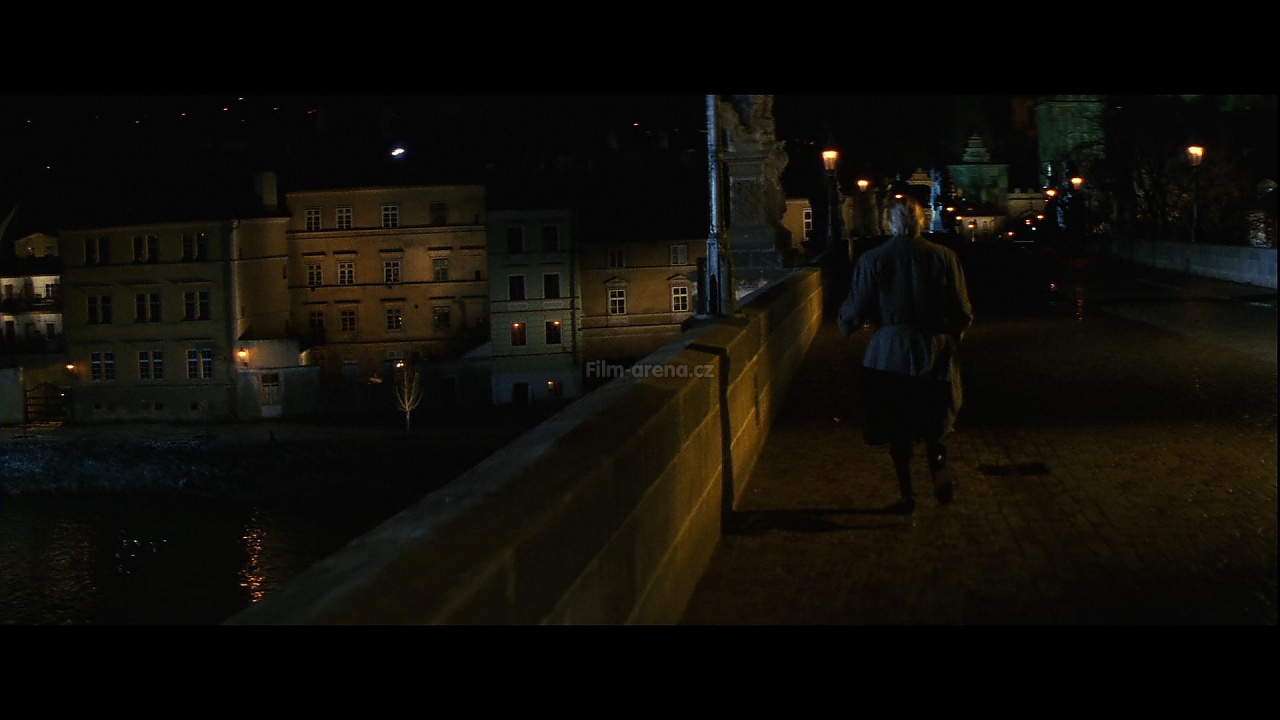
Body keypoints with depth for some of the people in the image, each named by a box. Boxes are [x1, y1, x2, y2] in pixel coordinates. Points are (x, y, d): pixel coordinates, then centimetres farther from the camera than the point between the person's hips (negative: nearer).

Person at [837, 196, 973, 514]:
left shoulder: (871, 259, -8)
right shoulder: (945, 257, -5)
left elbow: (855, 312, -4)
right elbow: (963, 315, -2)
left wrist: (843, 321, 18)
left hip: (889, 354, -1)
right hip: (935, 353, 1)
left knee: (896, 427, 12)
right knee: (934, 418, 20)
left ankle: (907, 494, 13)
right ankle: (938, 461, -6)